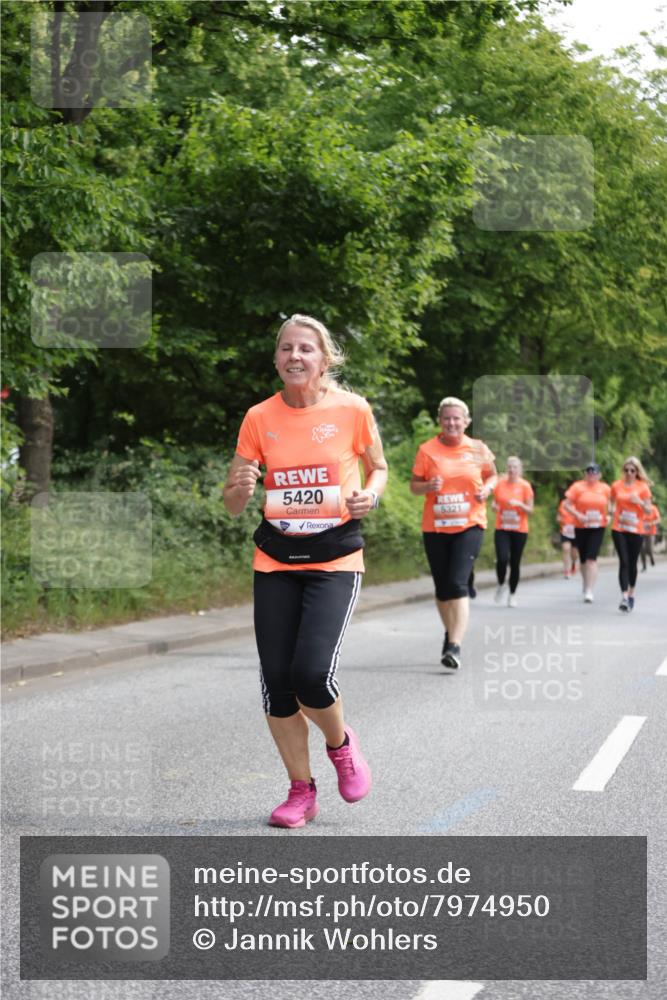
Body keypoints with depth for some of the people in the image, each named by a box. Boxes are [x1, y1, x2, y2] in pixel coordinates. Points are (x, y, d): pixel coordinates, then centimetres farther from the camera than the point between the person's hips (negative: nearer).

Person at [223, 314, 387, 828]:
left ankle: (341, 744, 17)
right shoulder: (260, 418, 1)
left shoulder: (352, 409, -4)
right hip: (275, 561, 3)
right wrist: (241, 487, -17)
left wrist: (370, 495, -9)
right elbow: (233, 505, 6)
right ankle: (301, 790, 18)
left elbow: (378, 467, 13)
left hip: (336, 559, -3)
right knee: (276, 677, 0)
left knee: (312, 673, -17)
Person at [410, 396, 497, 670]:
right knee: (442, 586, 11)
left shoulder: (478, 449, 2)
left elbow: (491, 476, 16)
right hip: (435, 527, 2)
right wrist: (429, 486, -18)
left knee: (458, 583, -16)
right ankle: (450, 633, 35)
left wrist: (487, 488, -6)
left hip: (470, 525, -2)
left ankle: (455, 646, -20)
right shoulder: (427, 450, -1)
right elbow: (414, 486, 4)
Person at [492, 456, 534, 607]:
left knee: (515, 563, 4)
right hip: (502, 529, 1)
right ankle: (501, 584, 10)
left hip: (519, 530, -1)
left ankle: (512, 594, 19)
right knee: (502, 559, -17)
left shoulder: (525, 486, -3)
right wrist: (494, 505, -7)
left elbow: (530, 510, -2)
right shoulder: (500, 483, 2)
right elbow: (495, 502, 16)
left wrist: (519, 504, -20)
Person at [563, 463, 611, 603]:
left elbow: (610, 506, 18)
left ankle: (589, 591, -15)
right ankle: (585, 586, 35)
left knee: (591, 558, -13)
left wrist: (608, 516, 0)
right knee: (583, 559, 12)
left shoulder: (605, 488, 5)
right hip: (581, 528, 1)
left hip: (598, 528, -1)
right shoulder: (578, 487, -2)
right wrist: (578, 515, -16)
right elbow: (566, 504, -4)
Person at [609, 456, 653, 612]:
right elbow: (611, 502, 20)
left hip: (636, 530, 0)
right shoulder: (616, 486, 3)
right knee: (623, 562, -10)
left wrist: (640, 502, -18)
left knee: (632, 563, 9)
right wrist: (613, 511, 0)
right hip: (619, 529, 0)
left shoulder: (643, 487, -1)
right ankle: (624, 597, -17)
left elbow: (649, 512, 0)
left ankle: (631, 594, 29)